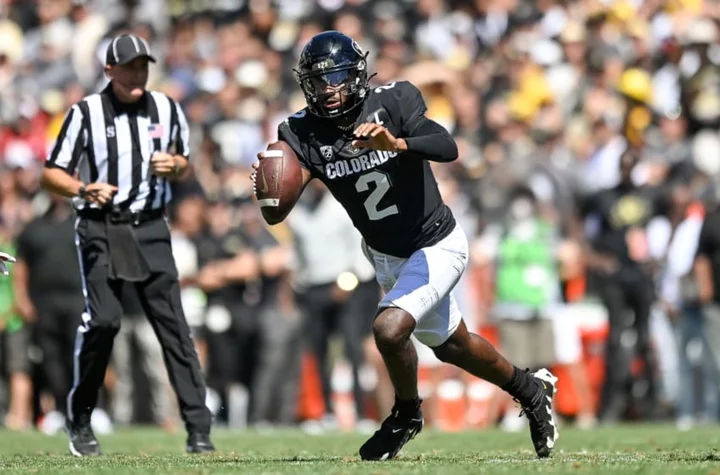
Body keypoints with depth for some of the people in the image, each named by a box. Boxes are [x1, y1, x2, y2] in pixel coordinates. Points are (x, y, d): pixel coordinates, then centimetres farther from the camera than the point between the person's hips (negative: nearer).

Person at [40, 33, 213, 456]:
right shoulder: (86, 113, -5)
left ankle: (198, 427, -3)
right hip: (100, 231, -3)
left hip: (151, 230, 3)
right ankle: (80, 422, 3)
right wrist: (84, 190, -23)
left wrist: (175, 165, -5)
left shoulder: (167, 109, 6)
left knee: (173, 322, -4)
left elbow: (184, 162, 19)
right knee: (103, 321, -14)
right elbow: (52, 173, -3)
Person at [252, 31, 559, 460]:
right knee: (451, 346, 21)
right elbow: (276, 214, -21)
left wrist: (397, 143, -54)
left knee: (389, 328, -24)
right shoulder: (305, 135, -13)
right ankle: (531, 389, 47)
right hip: (385, 255, 6)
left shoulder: (392, 103, -21)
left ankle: (407, 412, 6)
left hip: (436, 246, -6)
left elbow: (448, 148, -36)